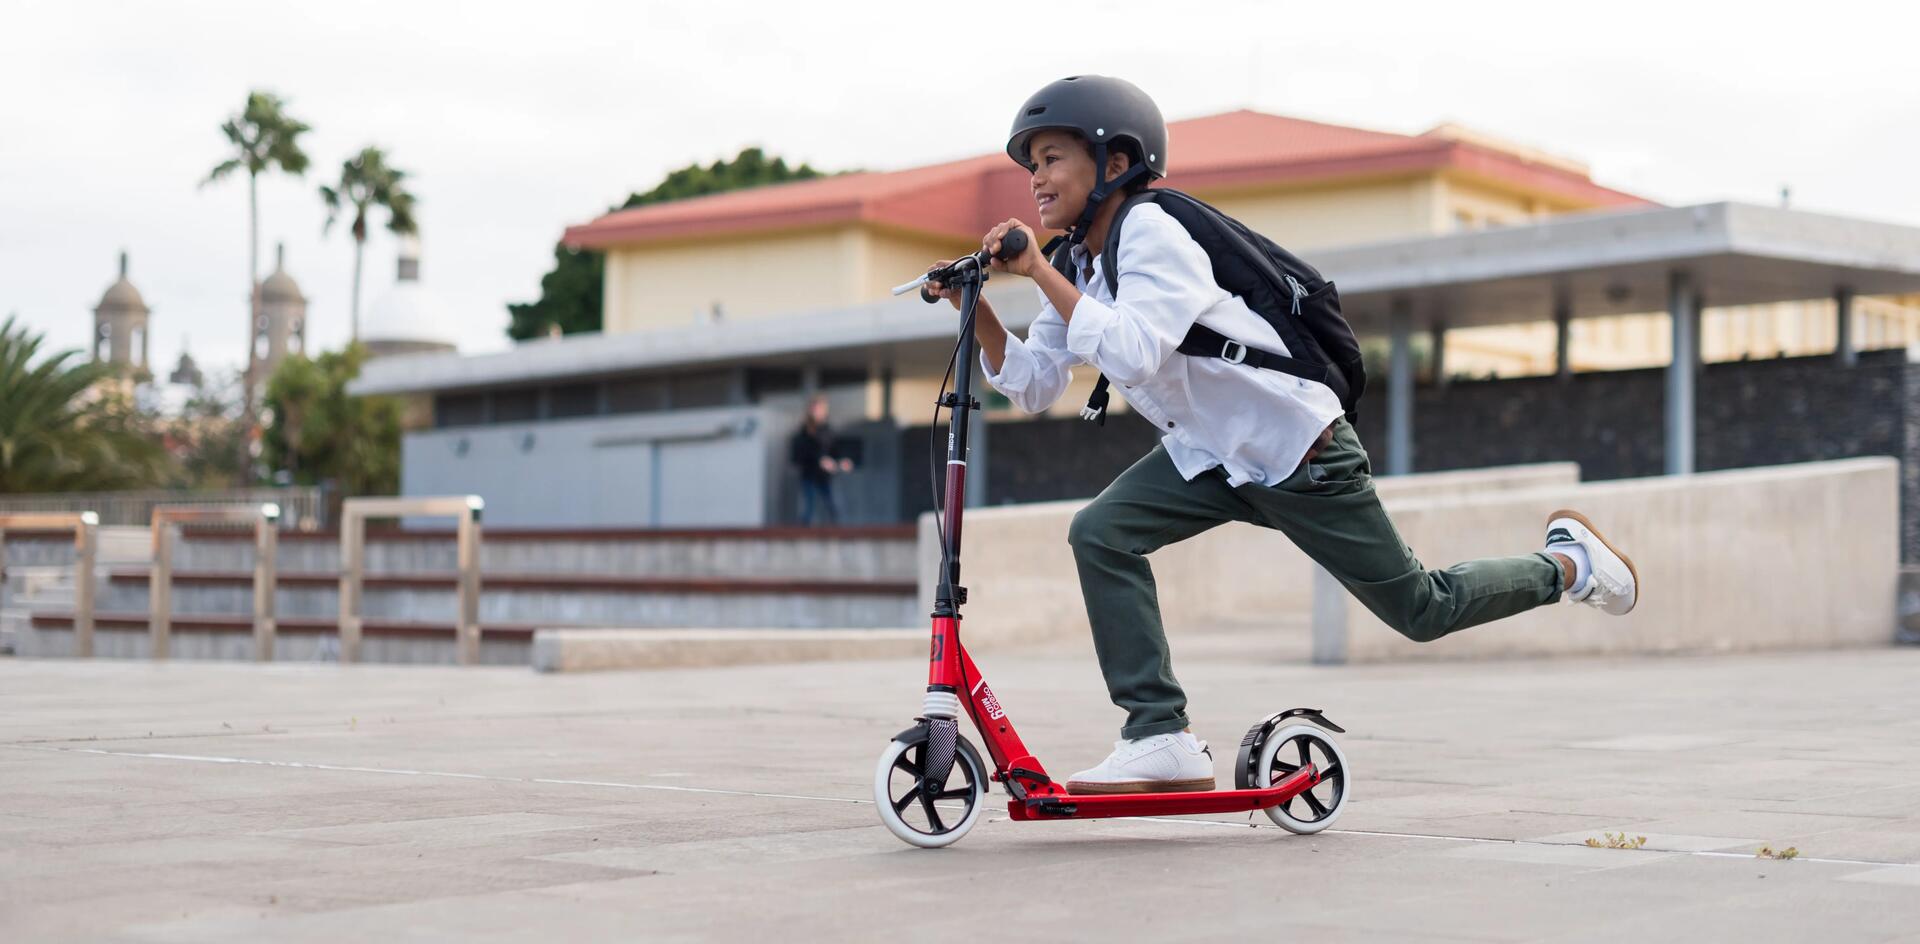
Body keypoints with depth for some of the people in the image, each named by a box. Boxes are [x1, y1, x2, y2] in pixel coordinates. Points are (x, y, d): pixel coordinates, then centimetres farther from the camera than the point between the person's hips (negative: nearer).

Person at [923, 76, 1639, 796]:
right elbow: (1031, 383, 1)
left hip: (1298, 451, -8)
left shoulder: (1151, 232, -23)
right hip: (1207, 454, 8)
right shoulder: (1080, 262, 4)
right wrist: (977, 308, -13)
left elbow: (1132, 354, -37)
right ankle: (1161, 739, -13)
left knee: (1422, 610, 3)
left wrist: (1040, 274, -35)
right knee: (1099, 534, -17)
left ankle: (1568, 562, 30)